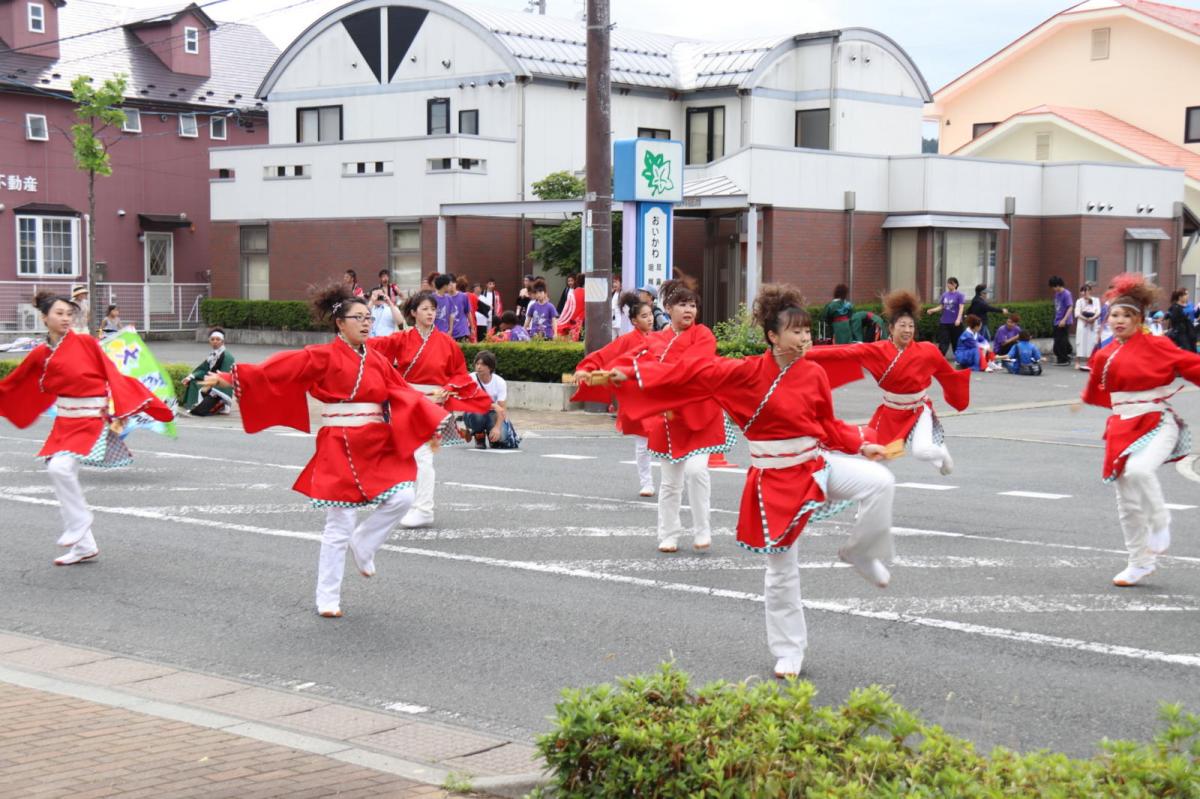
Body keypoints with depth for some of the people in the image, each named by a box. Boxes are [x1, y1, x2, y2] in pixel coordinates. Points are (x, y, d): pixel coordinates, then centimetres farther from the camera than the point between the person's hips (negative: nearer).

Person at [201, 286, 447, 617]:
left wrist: (435, 422, -2)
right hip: (339, 449, -5)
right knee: (338, 527, -1)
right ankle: (327, 600, 13)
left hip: (377, 448, 5)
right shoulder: (323, 357, -6)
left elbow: (404, 395, 9)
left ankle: (363, 544, 16)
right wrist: (228, 379, -21)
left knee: (401, 498, -13)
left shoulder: (377, 360, 9)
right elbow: (274, 370, -13)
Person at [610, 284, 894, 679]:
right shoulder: (747, 372, -13)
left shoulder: (814, 374, -3)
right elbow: (694, 373, -13)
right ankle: (788, 652, 24)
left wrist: (862, 444, -2)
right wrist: (633, 375, -15)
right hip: (775, 480, -2)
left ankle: (862, 554, -1)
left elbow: (828, 426, 10)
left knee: (880, 483, -25)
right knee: (781, 571, 6)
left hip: (818, 465, 3)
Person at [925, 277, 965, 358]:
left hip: (955, 323, -4)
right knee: (943, 342, -1)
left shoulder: (959, 295, -6)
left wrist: (958, 319, -24)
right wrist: (932, 310, -4)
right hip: (944, 322, 4)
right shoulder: (945, 294, 8)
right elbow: (941, 307, 13)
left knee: (956, 342, 6)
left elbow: (961, 308, -12)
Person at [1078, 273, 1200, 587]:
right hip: (1122, 427, 5)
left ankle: (1160, 524, -7)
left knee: (1138, 471, -34)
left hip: (1158, 423, -5)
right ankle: (1141, 562, 23)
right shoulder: (1104, 356, 6)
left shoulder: (1157, 346, -8)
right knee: (1127, 501, 7)